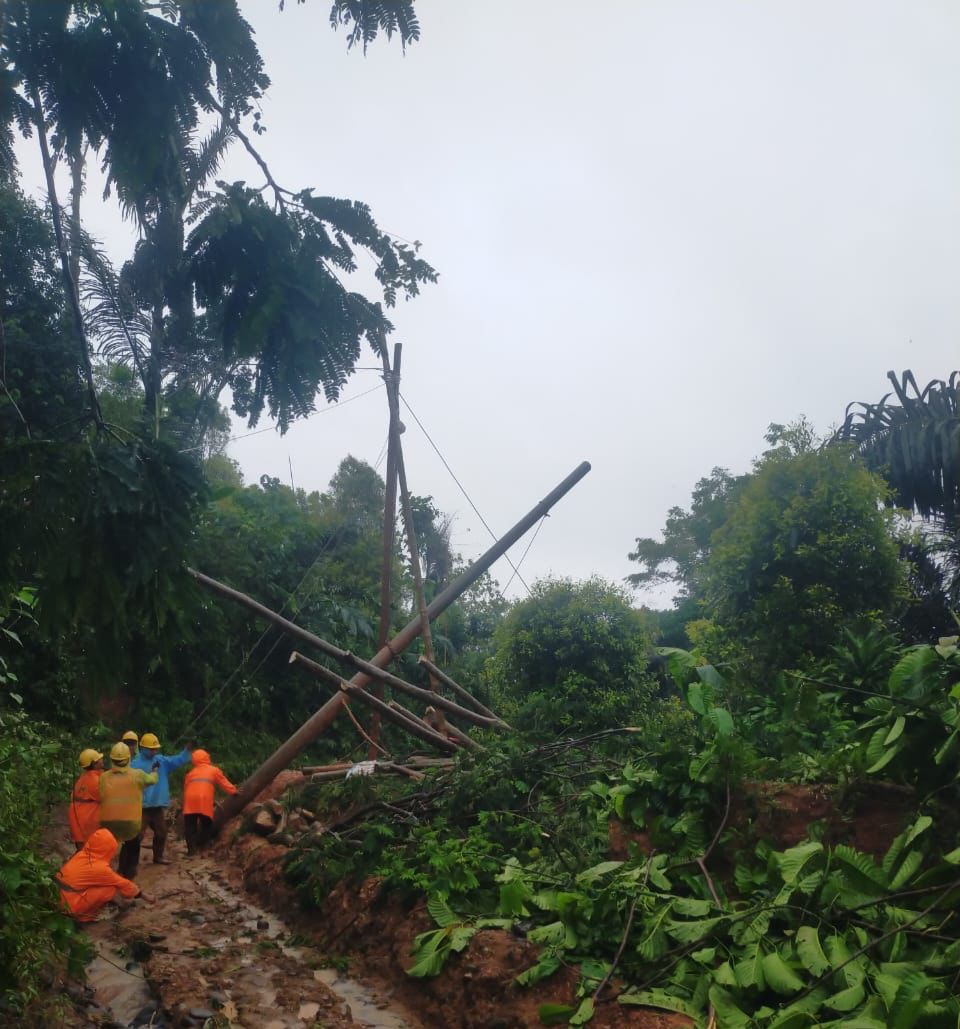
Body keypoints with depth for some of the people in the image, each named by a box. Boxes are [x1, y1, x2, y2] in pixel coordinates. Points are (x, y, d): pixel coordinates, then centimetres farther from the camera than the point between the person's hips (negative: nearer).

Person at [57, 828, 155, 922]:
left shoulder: (83, 854, 3)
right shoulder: (98, 867, -19)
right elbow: (123, 884, -6)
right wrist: (144, 896, 7)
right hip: (71, 906, -8)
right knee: (111, 888, -12)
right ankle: (88, 914, 2)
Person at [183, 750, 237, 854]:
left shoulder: (190, 773, 27)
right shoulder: (214, 770, 19)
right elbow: (224, 783, 16)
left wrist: (184, 806, 28)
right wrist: (234, 791, 25)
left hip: (190, 802, 2)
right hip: (205, 802, -2)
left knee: (189, 827, 9)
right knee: (206, 825, 12)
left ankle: (191, 849, -3)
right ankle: (202, 848, 4)